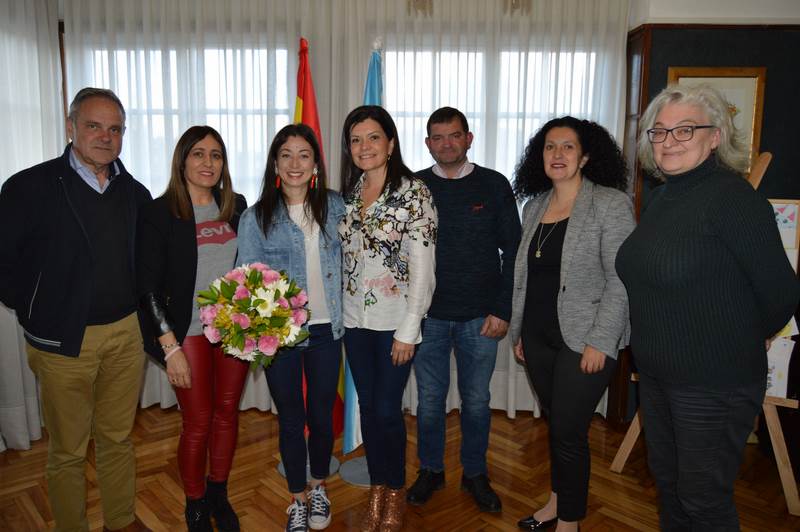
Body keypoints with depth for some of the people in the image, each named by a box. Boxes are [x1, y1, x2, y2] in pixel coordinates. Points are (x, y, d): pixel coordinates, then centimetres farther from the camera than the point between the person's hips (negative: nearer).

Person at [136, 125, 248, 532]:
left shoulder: (236, 206, 5)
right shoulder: (159, 213, -7)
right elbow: (148, 286, -9)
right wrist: (171, 347, -13)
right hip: (189, 333, -4)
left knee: (227, 413, 14)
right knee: (198, 423, 5)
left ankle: (219, 496, 34)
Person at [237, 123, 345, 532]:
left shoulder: (335, 207, 1)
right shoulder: (256, 218, -4)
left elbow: (346, 263, 10)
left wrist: (345, 314, 2)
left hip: (325, 329, 2)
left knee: (322, 416, 13)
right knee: (290, 420, 12)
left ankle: (319, 489, 38)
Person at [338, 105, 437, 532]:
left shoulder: (413, 191, -10)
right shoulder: (349, 192, 7)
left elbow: (423, 268, -13)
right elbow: (344, 257, 12)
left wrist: (408, 331, -14)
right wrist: (338, 311, 6)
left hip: (394, 321, -5)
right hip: (354, 319, 5)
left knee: (387, 409, 2)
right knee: (368, 406, 13)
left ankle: (395, 495, 25)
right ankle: (376, 493, 30)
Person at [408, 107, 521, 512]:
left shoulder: (494, 185, 1)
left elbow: (512, 251, 1)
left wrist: (503, 310, -5)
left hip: (481, 317, 0)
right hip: (428, 315, 1)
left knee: (476, 400, 12)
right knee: (430, 398, 11)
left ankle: (475, 473, 31)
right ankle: (430, 470, 31)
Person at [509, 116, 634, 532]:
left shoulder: (611, 204, -8)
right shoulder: (535, 206, 10)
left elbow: (621, 281, -13)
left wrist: (600, 342, -17)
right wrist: (517, 331, 13)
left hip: (583, 339, -5)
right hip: (538, 337, 5)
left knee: (568, 431, 0)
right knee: (554, 421, 17)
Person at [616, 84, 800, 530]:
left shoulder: (732, 197, -18)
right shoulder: (665, 197, 7)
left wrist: (748, 339, 0)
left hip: (715, 383, -8)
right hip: (656, 375, 8)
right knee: (667, 481, 23)